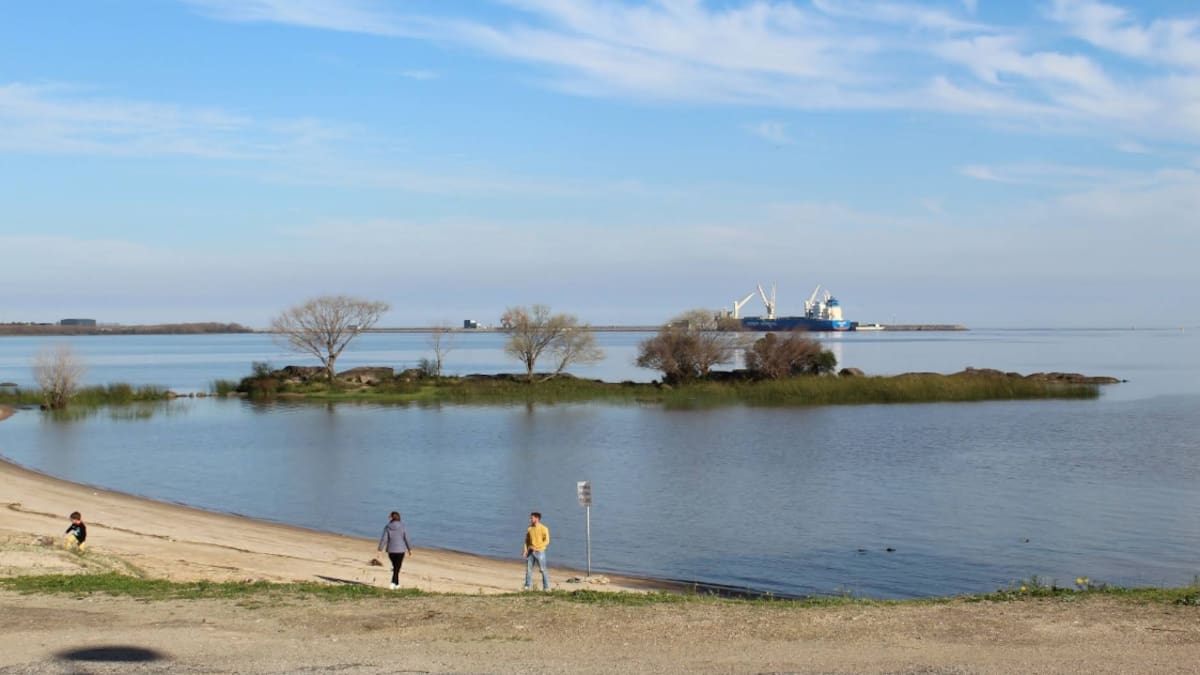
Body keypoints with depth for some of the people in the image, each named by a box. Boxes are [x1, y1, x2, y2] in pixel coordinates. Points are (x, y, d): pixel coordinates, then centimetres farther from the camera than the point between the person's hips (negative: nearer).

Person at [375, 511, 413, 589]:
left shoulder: (387, 527, -4)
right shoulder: (402, 527, -6)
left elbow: (384, 539, -7)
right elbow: (406, 539, -3)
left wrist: (380, 550, -5)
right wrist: (409, 549, 9)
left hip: (391, 550, 2)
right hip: (400, 550, -2)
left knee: (395, 566, 21)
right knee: (397, 568, 0)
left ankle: (397, 584, 27)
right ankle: (393, 583, -18)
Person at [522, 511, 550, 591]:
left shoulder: (544, 529, -8)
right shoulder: (529, 529, 7)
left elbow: (547, 541, -12)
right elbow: (527, 540, 12)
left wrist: (536, 547, -20)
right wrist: (525, 550, -1)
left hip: (540, 552, -5)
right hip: (530, 551, 5)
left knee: (543, 570, -2)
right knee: (528, 569, 2)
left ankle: (546, 587, 4)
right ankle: (527, 586, 10)